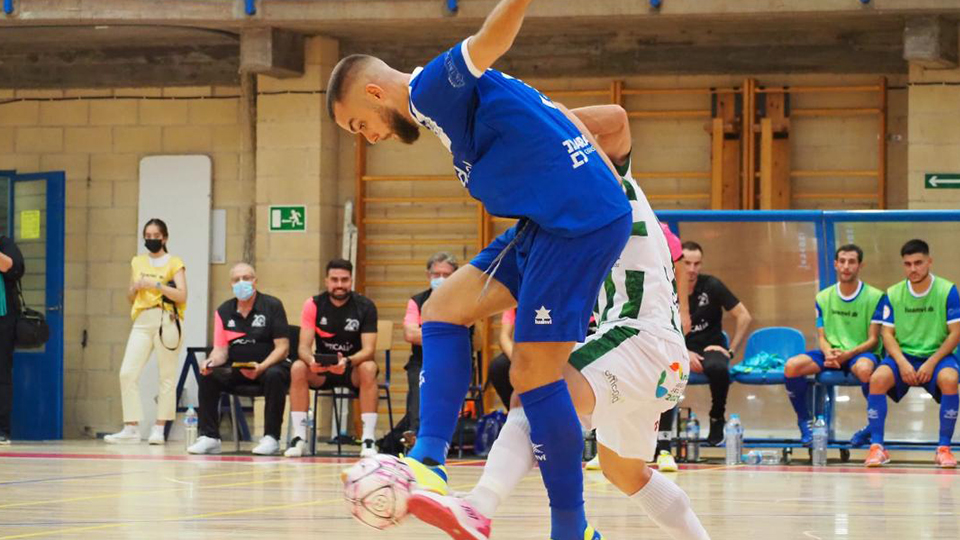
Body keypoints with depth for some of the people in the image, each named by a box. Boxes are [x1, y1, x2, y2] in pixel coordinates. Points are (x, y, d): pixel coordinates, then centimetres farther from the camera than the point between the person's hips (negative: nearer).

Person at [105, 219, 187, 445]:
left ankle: (159, 429, 4)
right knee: (128, 373, -8)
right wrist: (136, 286, 1)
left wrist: (156, 284, -13)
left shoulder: (174, 263, 3)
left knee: (167, 376, -2)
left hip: (166, 321, -4)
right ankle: (131, 429, -6)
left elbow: (181, 295, -7)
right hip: (142, 321, 4)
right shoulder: (138, 262, 16)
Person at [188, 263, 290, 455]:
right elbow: (221, 349, 4)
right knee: (208, 376, -21)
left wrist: (261, 368, -26)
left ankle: (271, 438, -28)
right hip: (235, 369, 4)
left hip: (268, 366, -4)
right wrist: (211, 362, -21)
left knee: (274, 376, -36)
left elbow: (282, 348, -10)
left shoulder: (272, 306, -5)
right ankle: (209, 437, -16)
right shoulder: (224, 311, 8)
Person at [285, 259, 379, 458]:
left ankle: (368, 439, -34)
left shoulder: (365, 307, -11)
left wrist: (347, 362, -40)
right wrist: (311, 360, -37)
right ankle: (299, 438, -24)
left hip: (353, 369, -2)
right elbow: (304, 346, -12)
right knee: (297, 368, -28)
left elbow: (369, 350, -18)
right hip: (321, 370, 2)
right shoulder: (313, 305, -6)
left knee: (369, 368, -35)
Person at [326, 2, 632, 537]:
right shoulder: (450, 101, 22)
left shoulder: (431, 89, -7)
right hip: (549, 222, 10)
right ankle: (428, 462, -1)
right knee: (443, 309, 9)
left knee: (535, 373, -7)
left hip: (582, 219, -10)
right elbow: (555, 117, 26)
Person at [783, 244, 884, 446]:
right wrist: (828, 353, -15)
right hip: (831, 353, 4)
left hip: (860, 353, -4)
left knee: (864, 369, -42)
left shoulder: (875, 297, -2)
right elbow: (822, 336, 9)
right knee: (792, 366, -24)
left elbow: (873, 339, -5)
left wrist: (848, 354, -22)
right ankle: (805, 422, -3)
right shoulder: (823, 298, 11)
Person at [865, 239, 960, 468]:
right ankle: (877, 447, -21)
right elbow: (887, 333, 2)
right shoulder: (893, 294, 3)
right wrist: (902, 363, -16)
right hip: (903, 355, 2)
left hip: (937, 355, -2)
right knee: (878, 378, -29)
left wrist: (931, 363, -16)